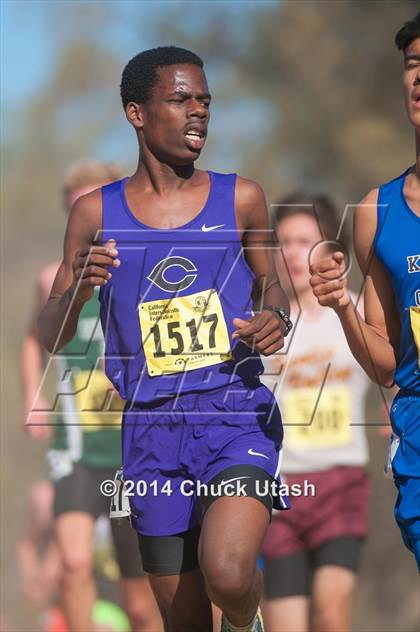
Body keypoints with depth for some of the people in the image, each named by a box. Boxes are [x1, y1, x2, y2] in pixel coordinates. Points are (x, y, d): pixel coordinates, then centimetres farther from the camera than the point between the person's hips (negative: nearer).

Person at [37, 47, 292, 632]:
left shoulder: (239, 199, 5)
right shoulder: (97, 214, 4)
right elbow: (51, 338, 8)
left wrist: (276, 318, -3)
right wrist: (78, 289, -14)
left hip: (238, 415, -1)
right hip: (152, 432, 1)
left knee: (228, 575, -24)